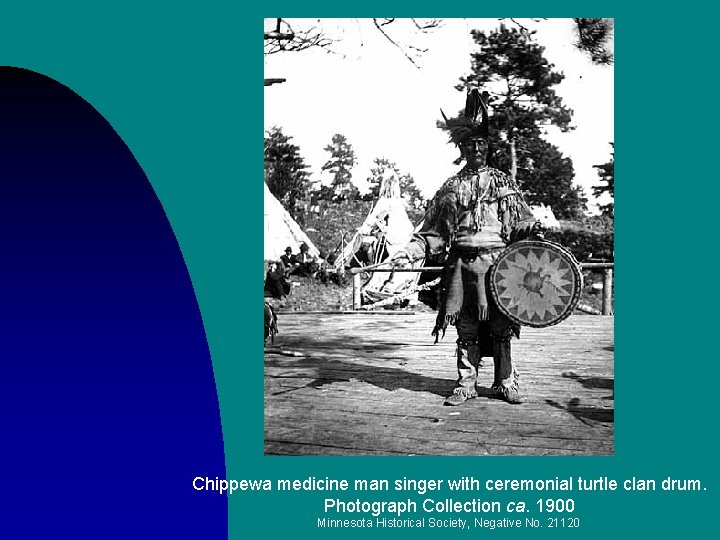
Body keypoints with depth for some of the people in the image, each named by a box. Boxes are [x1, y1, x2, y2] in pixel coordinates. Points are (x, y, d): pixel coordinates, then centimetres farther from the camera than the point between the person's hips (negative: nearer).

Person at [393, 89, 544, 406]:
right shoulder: (451, 188, 11)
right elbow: (434, 232, 9)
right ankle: (466, 385, 14)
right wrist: (411, 251, -2)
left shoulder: (503, 183, 10)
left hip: (498, 263, -1)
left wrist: (532, 232, -8)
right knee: (466, 328, 4)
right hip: (462, 264, 1)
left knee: (499, 326, 2)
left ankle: (505, 382, 17)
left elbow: (521, 223, 10)